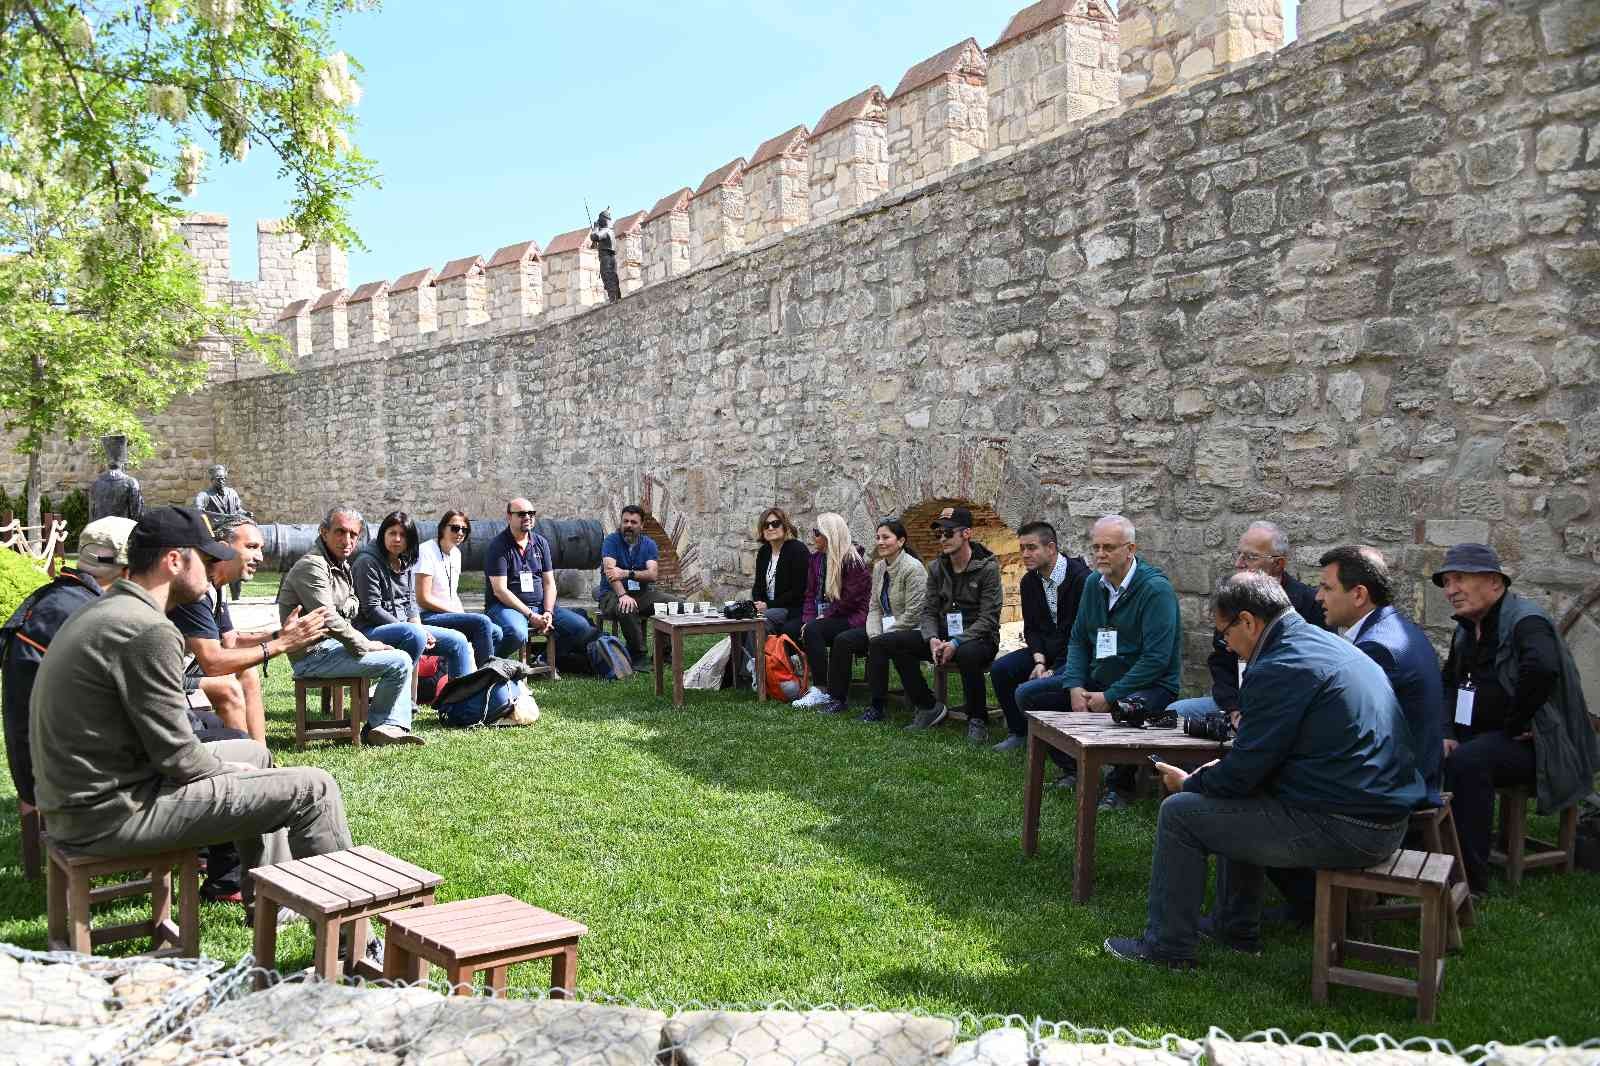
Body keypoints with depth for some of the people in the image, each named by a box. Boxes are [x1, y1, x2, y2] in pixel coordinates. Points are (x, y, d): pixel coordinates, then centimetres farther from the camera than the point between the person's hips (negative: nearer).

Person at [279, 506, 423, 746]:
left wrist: (366, 643, 5)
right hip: (314, 656, -11)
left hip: (333, 646, 11)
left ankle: (393, 727, 1)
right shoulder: (312, 567, -17)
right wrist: (366, 645, -15)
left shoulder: (341, 566, 17)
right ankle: (376, 726, 2)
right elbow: (329, 620, -24)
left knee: (400, 656, 13)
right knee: (399, 662, -17)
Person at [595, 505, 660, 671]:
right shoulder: (611, 540, -3)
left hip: (641, 593, 4)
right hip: (612, 594, -4)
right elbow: (609, 570, -20)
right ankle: (639, 656, -23)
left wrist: (627, 573, -26)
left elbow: (653, 575, -10)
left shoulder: (649, 544, 6)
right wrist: (622, 595, -36)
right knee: (627, 609, -38)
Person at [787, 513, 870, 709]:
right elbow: (811, 593, 9)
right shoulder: (816, 558, 12)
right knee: (788, 629, -13)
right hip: (823, 616, 8)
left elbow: (850, 600, -17)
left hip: (851, 618, -8)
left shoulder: (852, 560, -12)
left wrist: (823, 618, -16)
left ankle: (821, 691, -29)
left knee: (813, 631, -32)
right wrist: (808, 620, -7)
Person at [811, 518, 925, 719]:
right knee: (842, 640, -7)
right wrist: (874, 635, -11)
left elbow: (912, 615, -20)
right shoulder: (879, 567, 8)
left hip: (912, 631, -8)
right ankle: (837, 698, 0)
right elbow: (874, 608, 8)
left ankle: (877, 707, -24)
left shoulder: (913, 569, -17)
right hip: (886, 628, 8)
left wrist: (879, 639, -17)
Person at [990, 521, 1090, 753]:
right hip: (1047, 649, 7)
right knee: (1000, 670, -10)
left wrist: (1054, 669, -21)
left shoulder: (1080, 577, -20)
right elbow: (1031, 628, 9)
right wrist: (1039, 661, -10)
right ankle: (1019, 732, 6)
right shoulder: (1029, 581, 6)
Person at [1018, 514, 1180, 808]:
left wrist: (1109, 697, -22)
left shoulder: (1156, 589, -18)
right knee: (1026, 694, -1)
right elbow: (1078, 640, 12)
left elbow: (1157, 658, -23)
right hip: (1096, 677, 8)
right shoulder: (1094, 584, 6)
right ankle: (1075, 768, 10)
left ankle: (1121, 785, -13)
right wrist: (1075, 687, -6)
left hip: (1150, 684, -7)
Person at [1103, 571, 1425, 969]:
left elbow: (1243, 771, -14)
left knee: (1180, 812, -1)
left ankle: (1167, 946, 10)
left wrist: (1189, 783, 5)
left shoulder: (1279, 668, -18)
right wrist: (1219, 770, 19)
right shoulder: (1325, 643, 13)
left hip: (1343, 830, -10)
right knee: (1236, 802, 28)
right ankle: (1237, 931, 36)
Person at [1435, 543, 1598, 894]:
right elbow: (1449, 683, 23)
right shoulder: (1466, 628, 12)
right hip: (1483, 734, 9)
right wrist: (1448, 733, 7)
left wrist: (1515, 723, -26)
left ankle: (1471, 879, -27)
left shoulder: (1525, 619, -16)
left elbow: (1541, 669, -37)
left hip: (1532, 743, -8)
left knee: (1467, 762, -32)